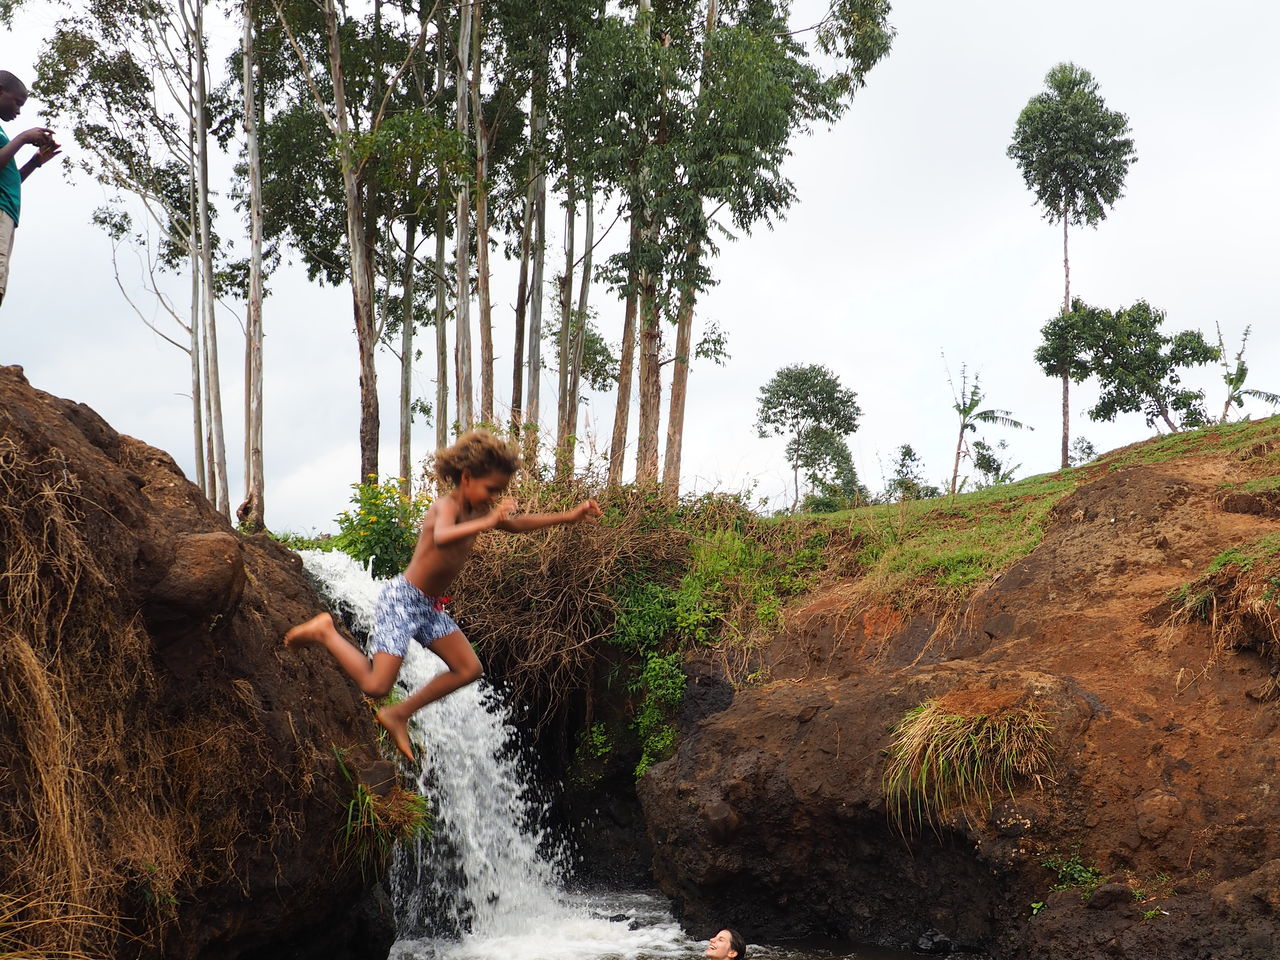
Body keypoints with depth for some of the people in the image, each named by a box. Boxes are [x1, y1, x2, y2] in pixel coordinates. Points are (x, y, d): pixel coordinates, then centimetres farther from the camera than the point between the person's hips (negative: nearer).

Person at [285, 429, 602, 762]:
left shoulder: (476, 510, 6)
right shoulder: (447, 506, -21)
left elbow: (515, 524, 23)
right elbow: (441, 538, -45)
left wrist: (568, 517, 18)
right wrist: (488, 522, -55)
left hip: (430, 607, 9)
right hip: (402, 598, -9)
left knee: (469, 669, 8)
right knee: (376, 685, -15)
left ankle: (399, 715, 16)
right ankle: (325, 632, 6)